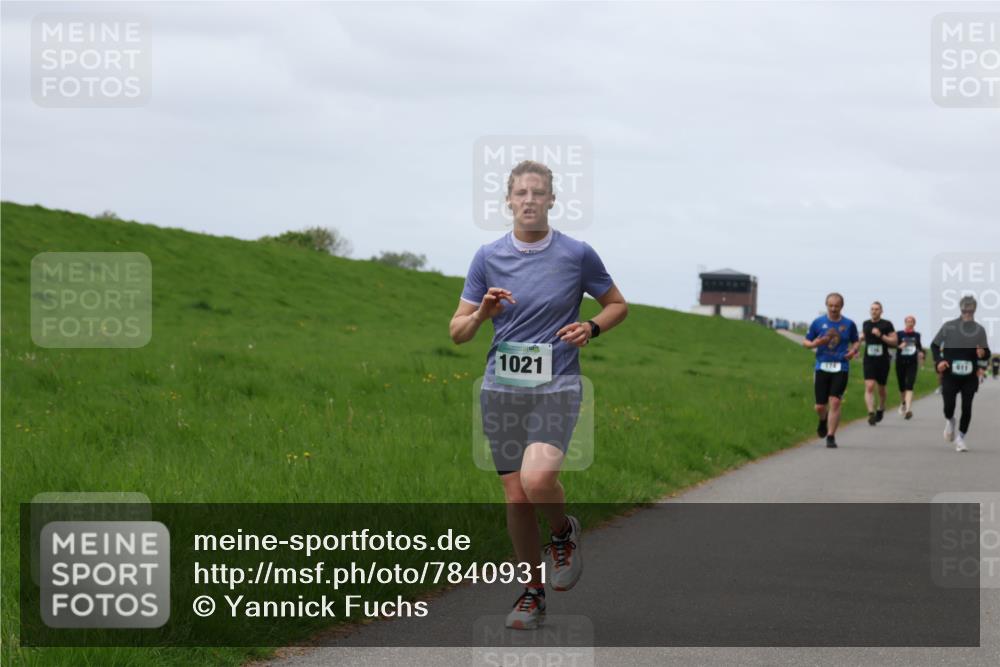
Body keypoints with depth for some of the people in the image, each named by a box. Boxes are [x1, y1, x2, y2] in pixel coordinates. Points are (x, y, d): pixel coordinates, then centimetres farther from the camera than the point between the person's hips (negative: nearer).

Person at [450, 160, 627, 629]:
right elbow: (457, 331, 6)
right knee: (516, 497, 3)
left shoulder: (578, 254, -1)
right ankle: (532, 594, 19)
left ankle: (563, 532, 7)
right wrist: (482, 313, -15)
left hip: (556, 387, -3)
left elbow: (617, 304, 12)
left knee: (538, 477, -25)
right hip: (502, 389, 3)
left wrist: (591, 328, -8)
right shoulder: (488, 257, 3)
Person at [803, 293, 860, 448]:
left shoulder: (849, 324, 4)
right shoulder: (818, 322, 3)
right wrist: (815, 344, -13)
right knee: (820, 406, 2)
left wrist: (853, 351, -5)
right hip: (822, 367, 1)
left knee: (835, 402, -12)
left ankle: (831, 436, -4)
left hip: (841, 367, -1)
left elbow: (856, 342, 17)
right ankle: (823, 420, 38)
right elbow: (805, 342, 9)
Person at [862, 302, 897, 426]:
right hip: (869, 360, 1)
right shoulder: (866, 324, 9)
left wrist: (881, 336, -17)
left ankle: (881, 408, 39)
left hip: (883, 361, -1)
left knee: (881, 388, 13)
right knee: (869, 386, -16)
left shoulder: (887, 325, -2)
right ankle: (871, 413, -23)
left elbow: (894, 341, -7)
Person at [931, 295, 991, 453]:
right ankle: (949, 422, 28)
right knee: (949, 405, -8)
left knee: (967, 408, -2)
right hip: (950, 375, -1)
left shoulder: (979, 330, 2)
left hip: (970, 376, 1)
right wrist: (939, 361, -9)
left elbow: (987, 352, 9)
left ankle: (960, 438, 14)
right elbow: (935, 345, 7)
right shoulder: (949, 326, -3)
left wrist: (983, 353, -16)